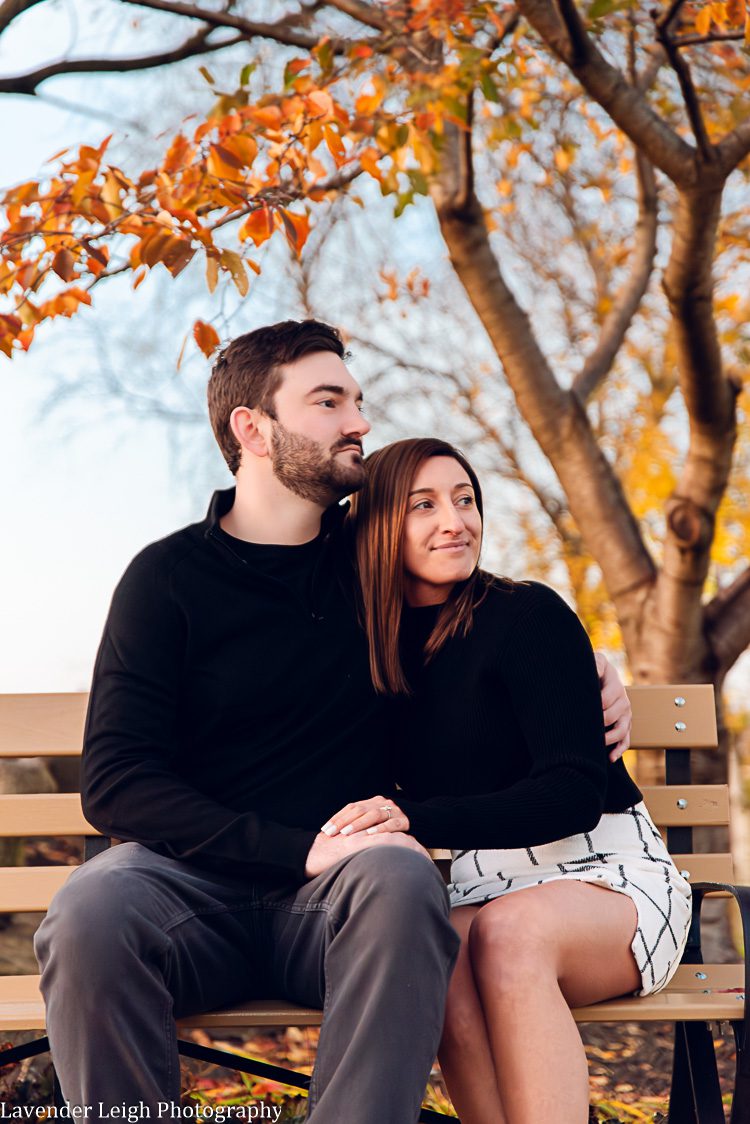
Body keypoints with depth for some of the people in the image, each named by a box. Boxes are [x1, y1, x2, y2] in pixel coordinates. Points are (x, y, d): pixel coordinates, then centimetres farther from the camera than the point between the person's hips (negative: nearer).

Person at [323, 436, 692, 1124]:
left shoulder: (529, 615, -7)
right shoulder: (382, 654, 9)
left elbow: (574, 795, -16)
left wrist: (414, 817, -27)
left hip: (608, 870, -3)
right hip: (488, 890, 3)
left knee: (507, 931, -37)